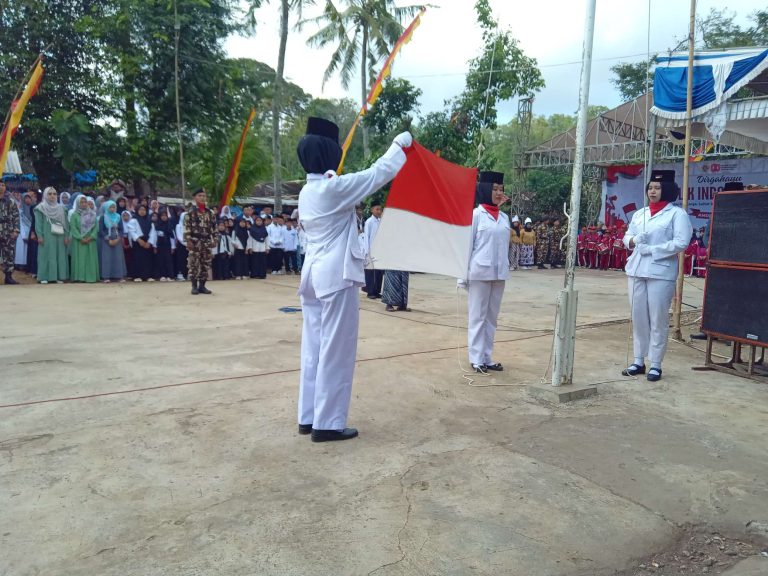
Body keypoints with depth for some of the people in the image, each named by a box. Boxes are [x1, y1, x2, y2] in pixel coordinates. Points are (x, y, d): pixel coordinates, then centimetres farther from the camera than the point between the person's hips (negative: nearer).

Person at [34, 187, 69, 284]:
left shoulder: (61, 208, 15)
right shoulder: (41, 208, 4)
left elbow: (66, 223, 10)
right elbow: (38, 223, -2)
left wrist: (66, 236, 2)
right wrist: (39, 236, -13)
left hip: (59, 236, 4)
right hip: (47, 236, -4)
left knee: (60, 256, 2)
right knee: (46, 255, -5)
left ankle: (59, 277, 5)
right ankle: (44, 277, -4)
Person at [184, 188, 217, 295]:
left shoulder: (210, 212, 11)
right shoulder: (191, 211, -4)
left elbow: (214, 226, 14)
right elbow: (187, 227, -8)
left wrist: (214, 239, 7)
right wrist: (188, 240, -14)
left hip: (207, 241, 5)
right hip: (195, 241, -5)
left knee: (205, 264, 5)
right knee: (194, 264, -3)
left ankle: (202, 285, 13)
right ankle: (194, 286, 4)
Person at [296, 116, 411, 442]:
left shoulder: (307, 192, 12)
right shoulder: (334, 188, -13)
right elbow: (379, 173, -6)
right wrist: (400, 144, 9)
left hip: (314, 274, 9)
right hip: (336, 276, -9)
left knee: (314, 349, 12)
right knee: (336, 351, -2)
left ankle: (308, 417, 20)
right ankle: (327, 424, 5)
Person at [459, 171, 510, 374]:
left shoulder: (504, 217, 11)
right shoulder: (476, 215, -4)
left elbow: (506, 246, 14)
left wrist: (505, 269, 9)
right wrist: (463, 274, -7)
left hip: (499, 273, 5)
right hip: (480, 272, -5)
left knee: (492, 316, 9)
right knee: (478, 316, 1)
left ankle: (487, 357, 17)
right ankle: (477, 359, 7)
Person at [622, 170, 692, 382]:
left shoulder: (677, 213, -1)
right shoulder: (639, 213, 16)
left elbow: (681, 242, -11)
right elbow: (627, 236, 20)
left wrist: (652, 250, -15)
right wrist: (632, 241, -3)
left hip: (661, 272, -5)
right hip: (636, 270, 5)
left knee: (658, 319, -2)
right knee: (638, 317, 8)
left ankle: (655, 365, 6)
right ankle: (639, 361, 17)